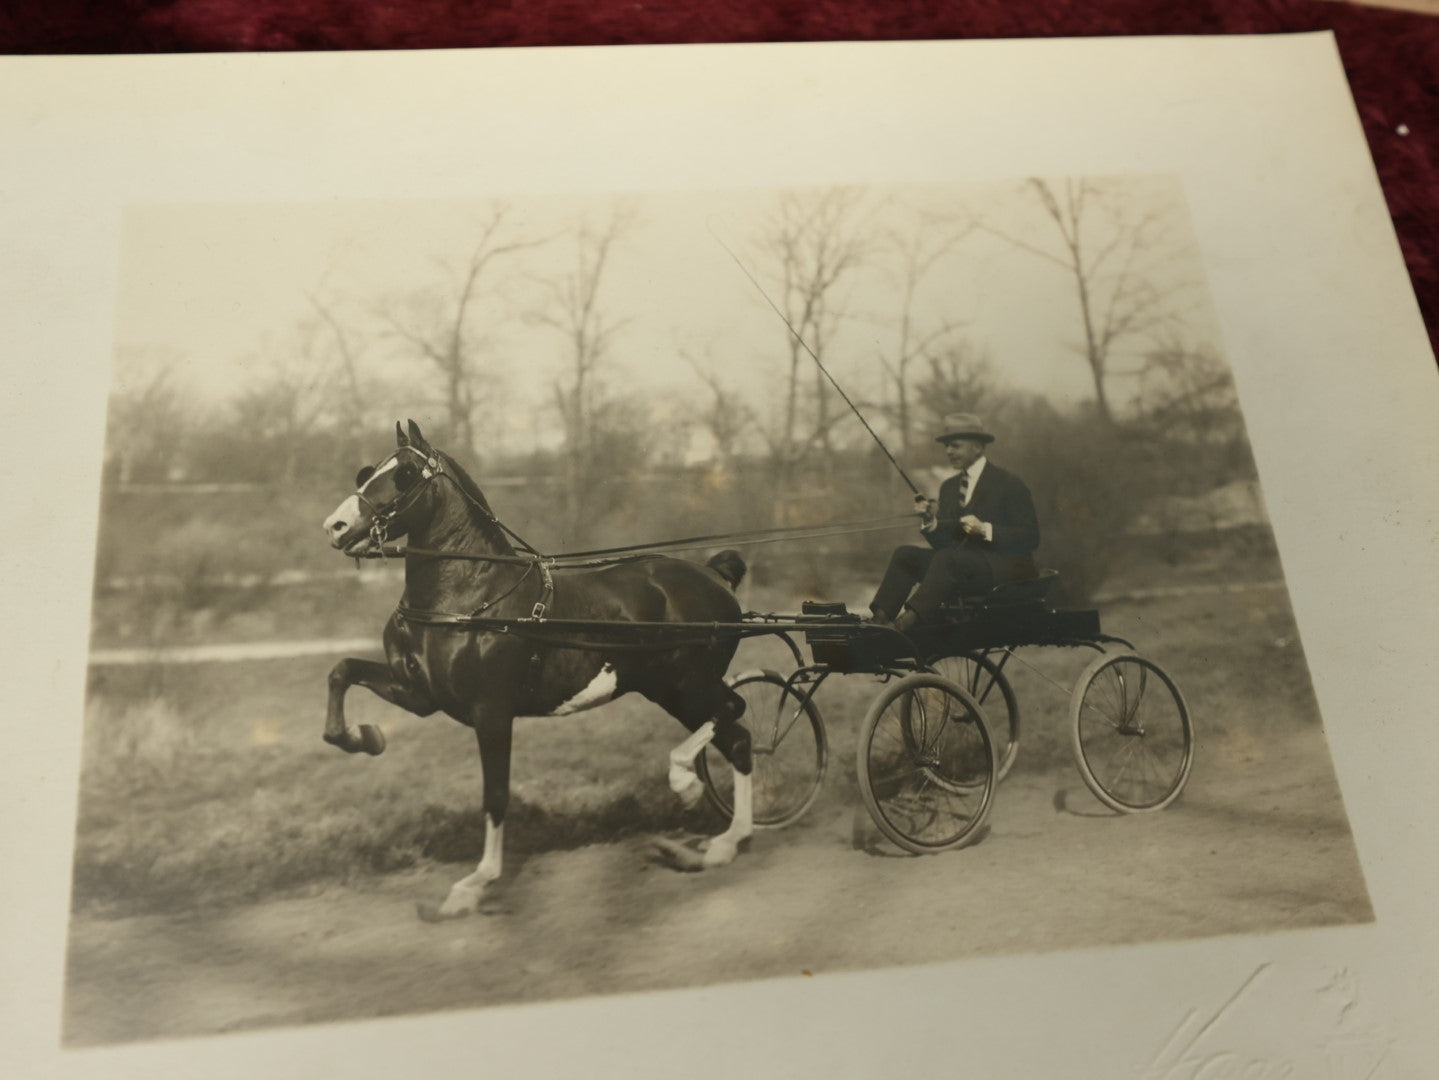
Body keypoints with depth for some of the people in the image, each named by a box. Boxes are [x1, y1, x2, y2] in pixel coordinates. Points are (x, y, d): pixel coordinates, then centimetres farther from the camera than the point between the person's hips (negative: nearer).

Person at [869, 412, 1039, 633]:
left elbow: (1030, 537, -11)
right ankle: (879, 619, -27)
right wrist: (930, 521, -10)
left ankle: (907, 622, -41)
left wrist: (985, 529, -22)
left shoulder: (1009, 484, -4)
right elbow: (943, 543, 11)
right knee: (905, 554, -13)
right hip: (960, 563, 7)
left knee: (947, 558, -33)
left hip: (1005, 569, -7)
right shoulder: (949, 487, 16)